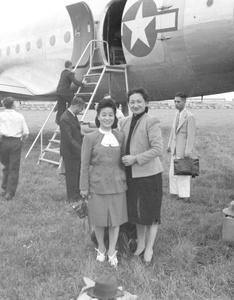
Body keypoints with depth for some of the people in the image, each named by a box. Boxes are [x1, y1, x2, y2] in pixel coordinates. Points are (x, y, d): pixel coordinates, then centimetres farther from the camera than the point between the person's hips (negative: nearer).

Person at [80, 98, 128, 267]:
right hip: (98, 184, -2)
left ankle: (112, 251, 26)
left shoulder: (120, 137, 2)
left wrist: (125, 180, 9)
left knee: (116, 217, 9)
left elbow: (123, 161, 8)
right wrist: (84, 187, -3)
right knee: (99, 218, 10)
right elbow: (85, 164, -3)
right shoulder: (90, 138, -6)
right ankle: (101, 248, 32)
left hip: (117, 184, 2)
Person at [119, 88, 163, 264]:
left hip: (149, 173, -6)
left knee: (151, 211, 8)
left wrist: (135, 158, -20)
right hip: (132, 174, 6)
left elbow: (158, 149, -18)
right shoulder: (125, 122, 7)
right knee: (136, 210, 18)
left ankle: (149, 248, 24)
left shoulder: (151, 121, -14)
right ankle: (140, 244, 36)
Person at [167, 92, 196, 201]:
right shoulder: (177, 114, 9)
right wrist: (170, 145, 13)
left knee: (183, 173, 1)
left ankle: (184, 195, 13)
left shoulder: (190, 116, -15)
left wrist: (188, 151, -19)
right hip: (175, 148, 7)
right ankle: (175, 192, 24)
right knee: (173, 172, 12)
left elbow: (191, 135, -17)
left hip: (183, 149, -7)